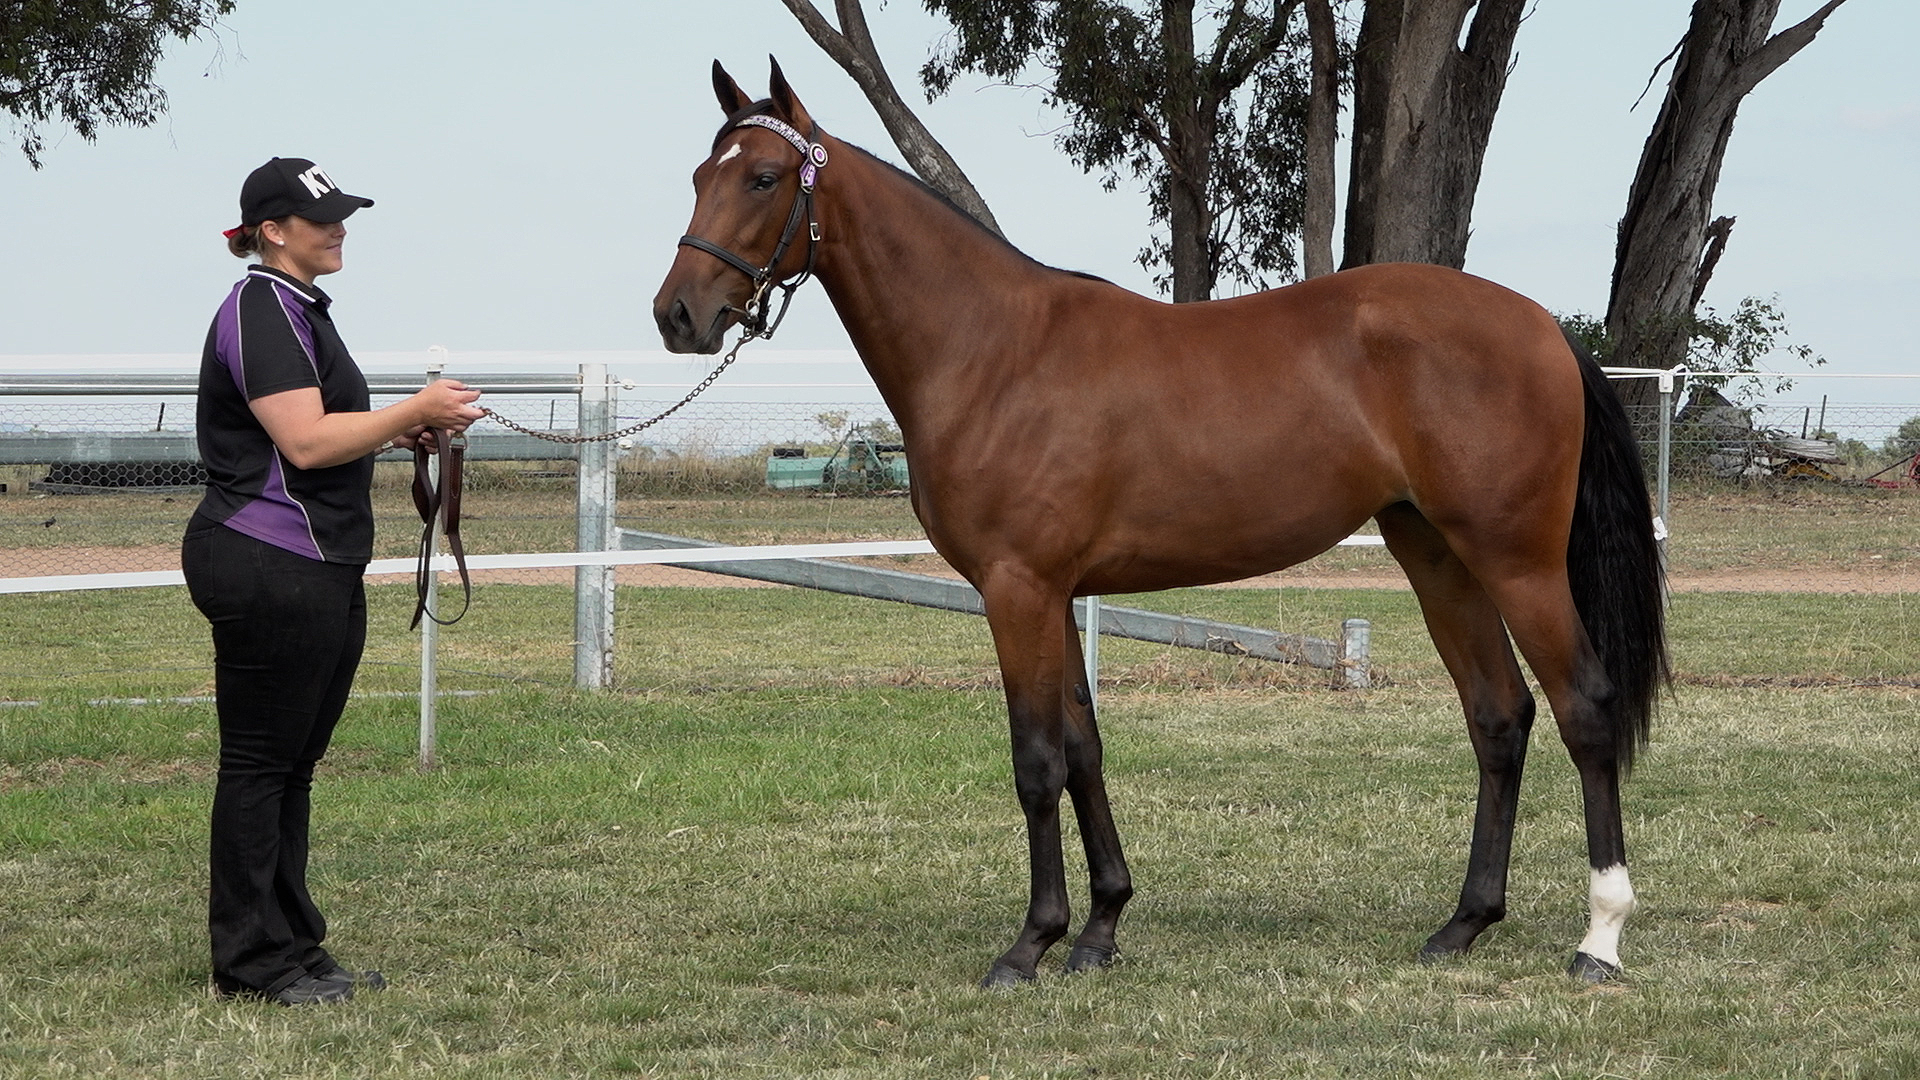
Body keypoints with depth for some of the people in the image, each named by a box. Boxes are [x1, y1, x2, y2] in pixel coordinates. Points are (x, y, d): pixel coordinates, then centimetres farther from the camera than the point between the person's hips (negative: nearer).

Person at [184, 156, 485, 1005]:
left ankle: (291, 947, 19)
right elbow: (304, 440, -23)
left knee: (293, 764, 13)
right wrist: (416, 412, -16)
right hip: (269, 567, -10)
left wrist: (401, 432, 12)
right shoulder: (262, 313, -14)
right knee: (260, 764, -3)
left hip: (320, 571, 10)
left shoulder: (299, 309, 18)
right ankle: (251, 959, 2)